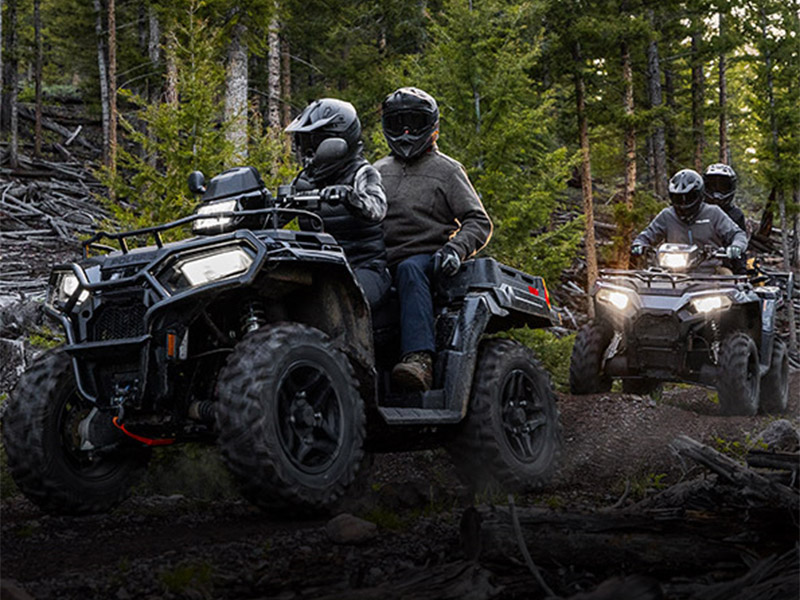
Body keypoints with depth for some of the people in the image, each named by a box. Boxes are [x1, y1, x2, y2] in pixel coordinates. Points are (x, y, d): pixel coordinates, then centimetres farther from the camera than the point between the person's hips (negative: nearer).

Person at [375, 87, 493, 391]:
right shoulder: (378, 171, 26)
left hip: (427, 259, -4)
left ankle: (419, 358, -57)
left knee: (410, 270, -41)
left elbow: (478, 222, 6)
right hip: (383, 261, 4)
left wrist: (455, 249, -15)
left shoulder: (447, 170, 13)